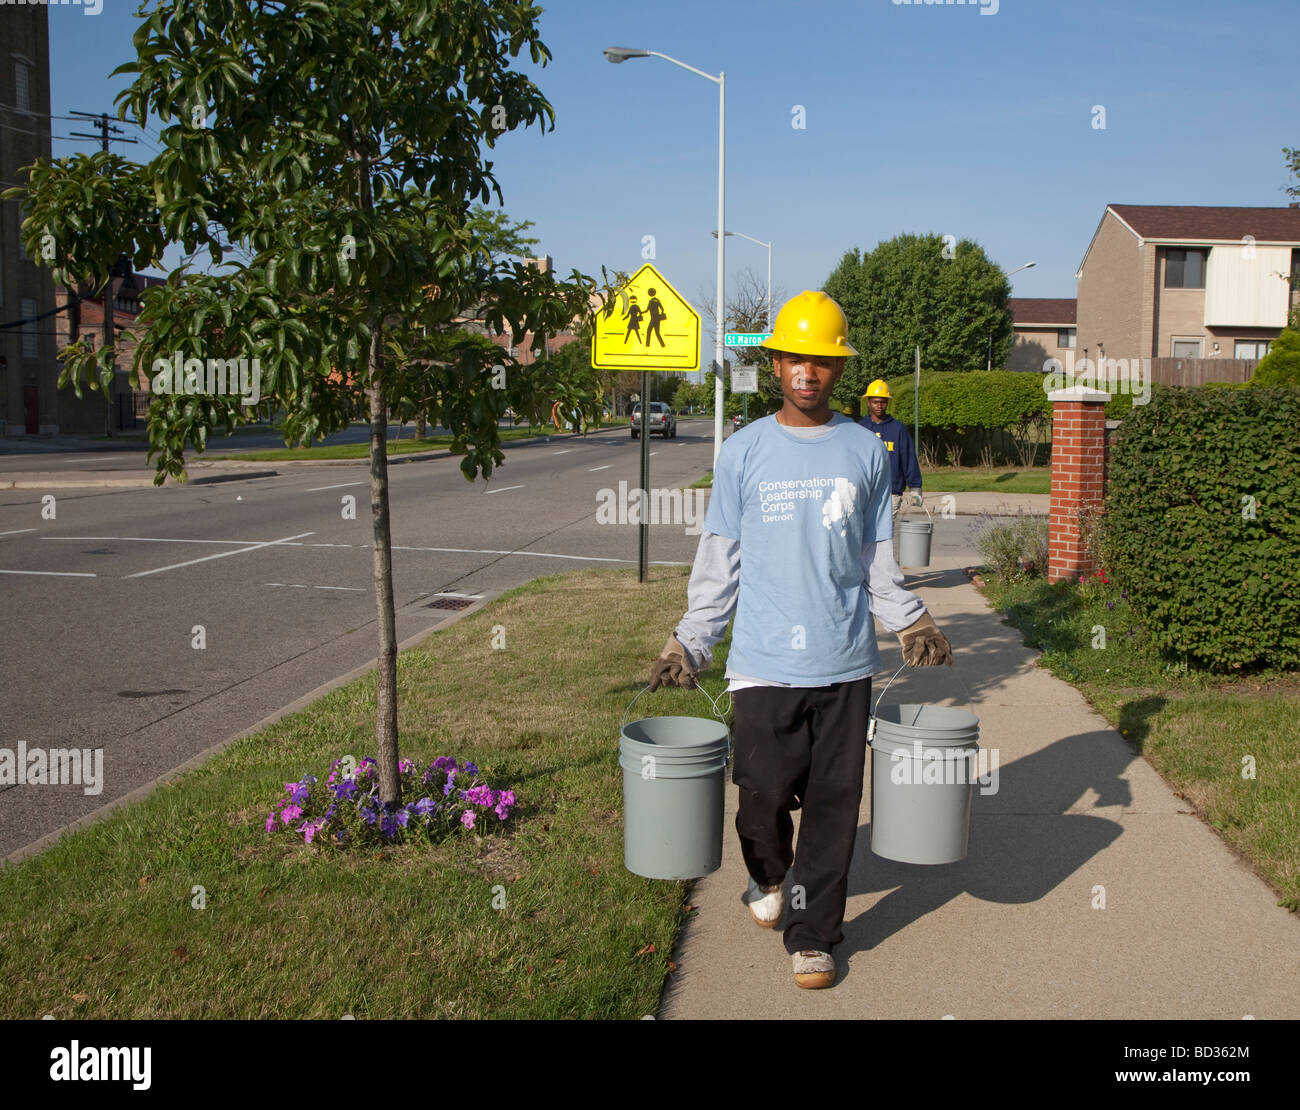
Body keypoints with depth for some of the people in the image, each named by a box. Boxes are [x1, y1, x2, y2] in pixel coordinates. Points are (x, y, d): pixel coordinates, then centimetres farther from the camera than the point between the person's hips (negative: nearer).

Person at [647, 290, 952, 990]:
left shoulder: (866, 450, 7)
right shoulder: (744, 452, 4)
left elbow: (877, 558, 15)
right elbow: (718, 561, 7)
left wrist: (911, 622, 6)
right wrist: (690, 642, 4)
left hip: (845, 661, 1)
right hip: (765, 658, -1)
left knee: (833, 802, 3)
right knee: (765, 791, 3)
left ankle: (812, 933, 18)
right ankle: (767, 876, 35)